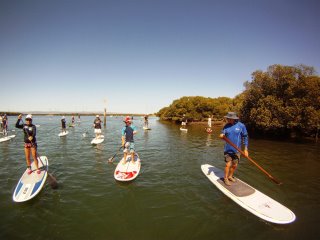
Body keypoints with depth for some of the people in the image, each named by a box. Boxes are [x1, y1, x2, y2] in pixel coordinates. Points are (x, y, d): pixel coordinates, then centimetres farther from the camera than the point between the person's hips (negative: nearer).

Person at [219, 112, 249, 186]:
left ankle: (230, 176, 35)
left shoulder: (241, 126, -8)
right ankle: (225, 178, 19)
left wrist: (246, 149, -5)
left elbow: (245, 137, -3)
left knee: (234, 165, 11)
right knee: (228, 165, -1)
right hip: (228, 149, 0)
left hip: (236, 150, 0)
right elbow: (223, 135, 6)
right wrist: (222, 136, -20)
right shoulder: (226, 126, -1)